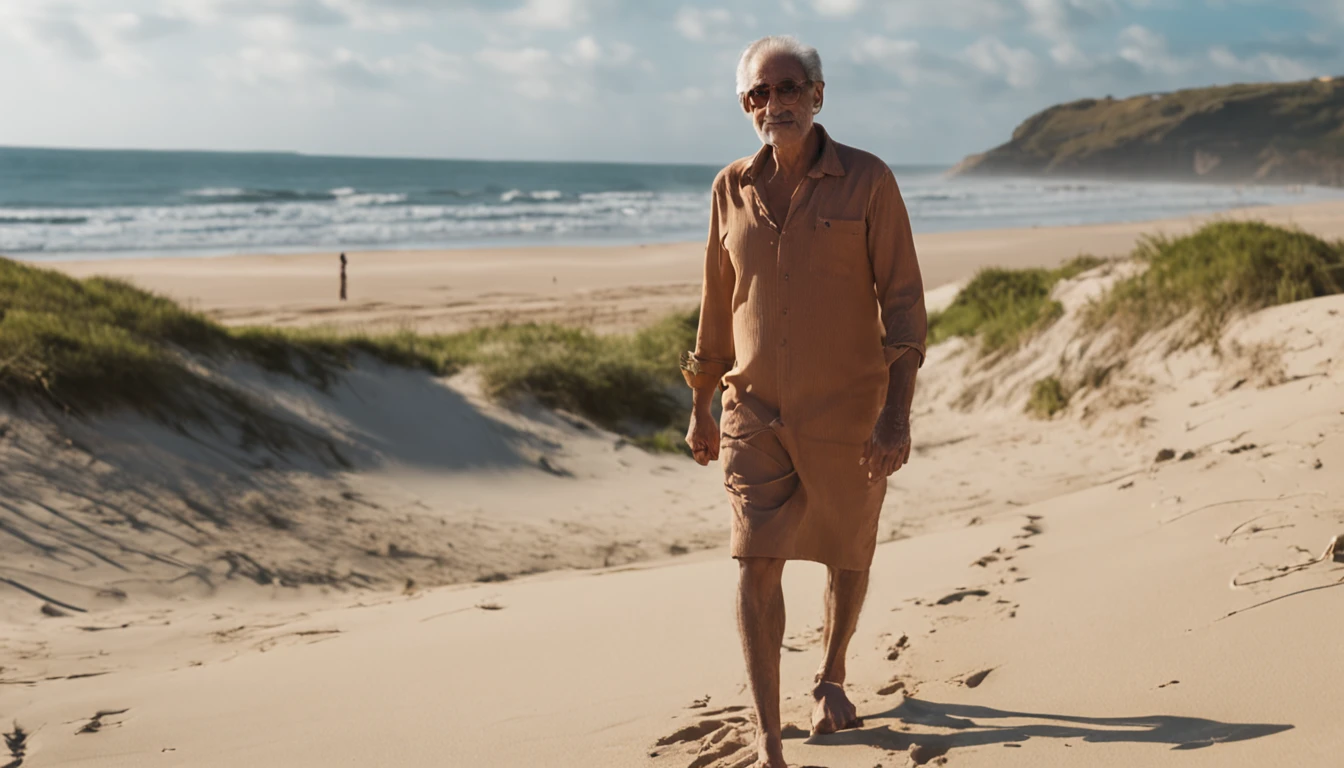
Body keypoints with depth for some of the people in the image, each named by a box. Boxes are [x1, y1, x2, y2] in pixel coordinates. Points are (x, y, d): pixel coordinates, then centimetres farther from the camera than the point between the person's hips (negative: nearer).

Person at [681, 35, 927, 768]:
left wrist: (898, 415, -17)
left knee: (847, 555, 17)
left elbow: (902, 300, -9)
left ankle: (831, 676, 45)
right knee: (756, 563, -11)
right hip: (756, 412, 2)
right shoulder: (732, 188, 2)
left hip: (848, 411, -1)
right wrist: (700, 407, 16)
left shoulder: (868, 180, -8)